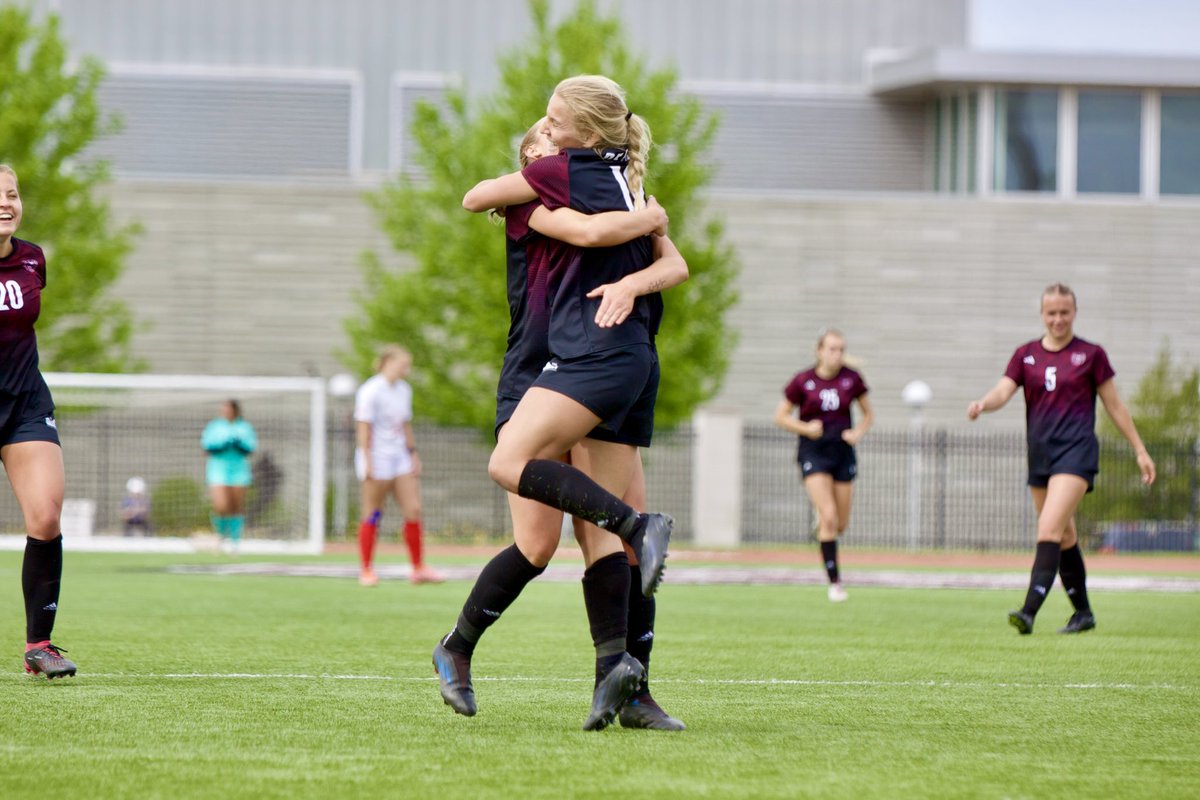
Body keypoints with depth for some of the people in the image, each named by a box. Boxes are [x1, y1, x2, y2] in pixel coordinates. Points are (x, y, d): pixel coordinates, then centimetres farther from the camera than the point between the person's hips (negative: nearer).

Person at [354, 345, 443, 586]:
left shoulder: (404, 390, 13)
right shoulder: (371, 391, -11)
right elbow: (364, 428, -14)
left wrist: (413, 453, 18)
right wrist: (368, 463, -18)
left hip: (399, 458, 7)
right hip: (376, 458, -7)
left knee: (413, 510, 1)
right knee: (372, 515, -2)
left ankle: (419, 569, 7)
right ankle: (367, 570, 5)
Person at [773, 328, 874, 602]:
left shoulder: (852, 379, 0)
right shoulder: (802, 381, -6)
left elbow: (868, 413, 13)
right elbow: (781, 416, 3)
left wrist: (858, 433, -6)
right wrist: (806, 428, -13)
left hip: (843, 453, 3)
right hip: (814, 453, -3)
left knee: (840, 524, 6)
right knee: (828, 518, -17)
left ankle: (820, 518, 44)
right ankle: (834, 582, -10)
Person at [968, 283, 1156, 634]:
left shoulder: (1090, 354, 3)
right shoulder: (1025, 355, 10)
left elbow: (1114, 405, 8)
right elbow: (1004, 391, -3)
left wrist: (1140, 450, 10)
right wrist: (983, 404, -26)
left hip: (1076, 450, -5)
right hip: (1039, 454, 5)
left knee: (1050, 529, -20)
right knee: (1064, 537, 12)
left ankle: (1030, 611, -30)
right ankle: (1083, 612, 25)